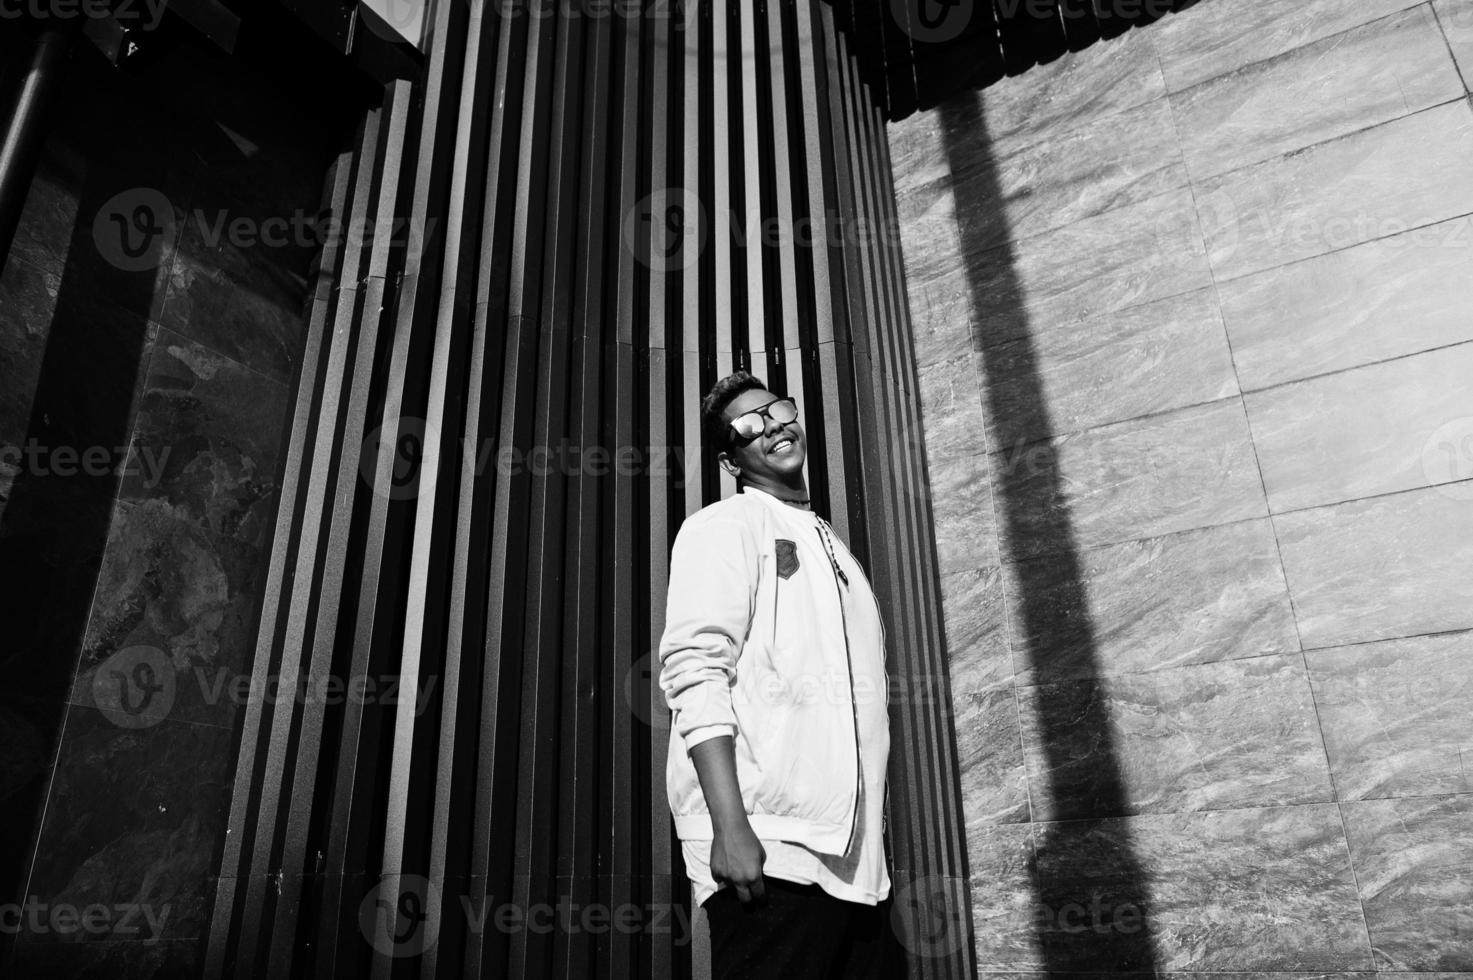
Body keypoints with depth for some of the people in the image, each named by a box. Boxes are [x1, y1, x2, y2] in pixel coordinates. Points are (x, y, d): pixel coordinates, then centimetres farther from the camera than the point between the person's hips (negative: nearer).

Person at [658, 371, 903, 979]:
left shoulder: (831, 547, 23)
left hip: (851, 857, 7)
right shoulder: (724, 527, 0)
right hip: (767, 850, -7)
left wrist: (872, 849, 17)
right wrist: (730, 828, -22)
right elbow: (695, 673, -13)